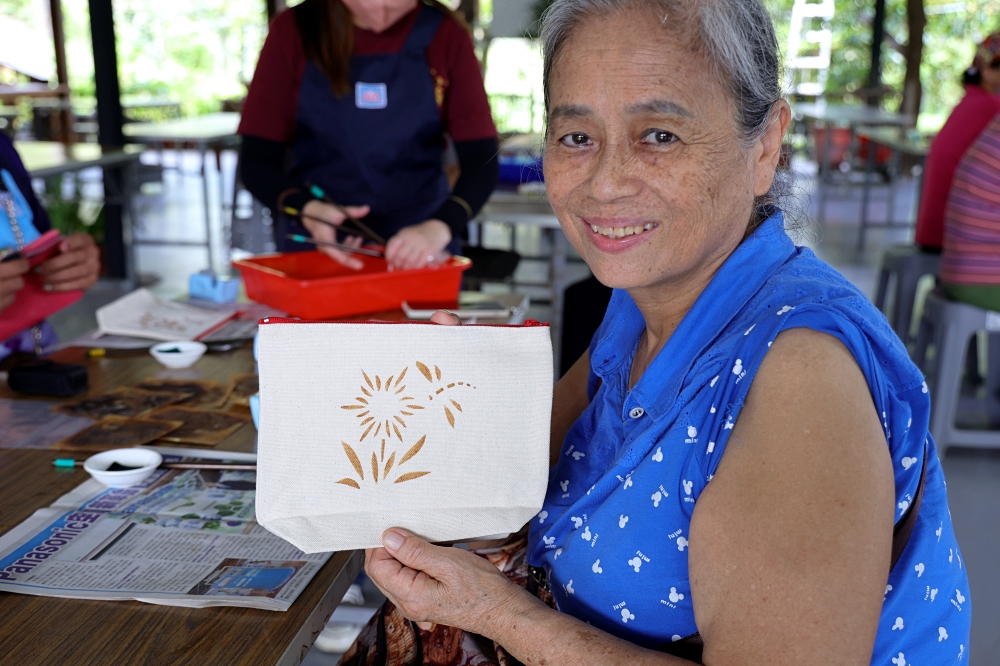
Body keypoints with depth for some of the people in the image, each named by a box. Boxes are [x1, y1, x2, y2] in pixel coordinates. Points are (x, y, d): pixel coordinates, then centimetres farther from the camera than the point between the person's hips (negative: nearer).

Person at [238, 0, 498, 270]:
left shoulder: (445, 35, -6)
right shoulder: (294, 31, -6)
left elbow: (480, 159, -11)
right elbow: (257, 159, -7)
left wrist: (440, 227, -30)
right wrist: (306, 210, -28)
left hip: (420, 254, 0)